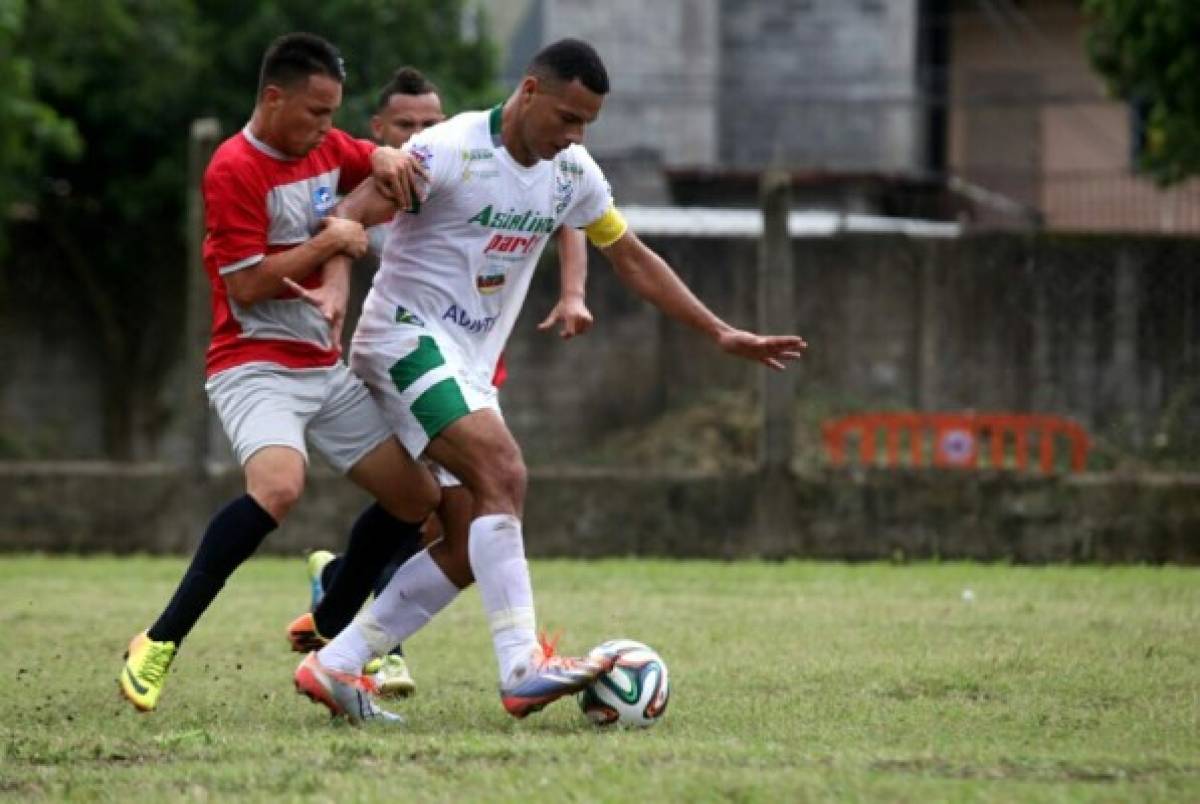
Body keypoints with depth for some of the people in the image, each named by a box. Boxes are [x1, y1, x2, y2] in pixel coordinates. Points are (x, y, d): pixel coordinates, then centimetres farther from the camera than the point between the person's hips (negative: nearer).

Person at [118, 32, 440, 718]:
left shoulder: (326, 148, 7)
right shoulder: (234, 170, -15)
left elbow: (381, 160, 26)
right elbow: (245, 286, -19)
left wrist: (390, 159, 2)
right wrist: (328, 241, -15)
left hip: (325, 367, 9)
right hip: (255, 367, -9)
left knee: (418, 497, 8)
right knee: (279, 485, -35)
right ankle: (159, 644, -29)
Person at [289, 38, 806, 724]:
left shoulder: (573, 173, 6)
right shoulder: (450, 150, -16)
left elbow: (632, 258, 16)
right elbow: (350, 218, -21)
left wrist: (721, 333, 13)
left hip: (470, 366, 8)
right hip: (409, 335, -8)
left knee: (467, 550, 1)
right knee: (502, 471, -28)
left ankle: (334, 666, 7)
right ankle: (523, 669, -34)